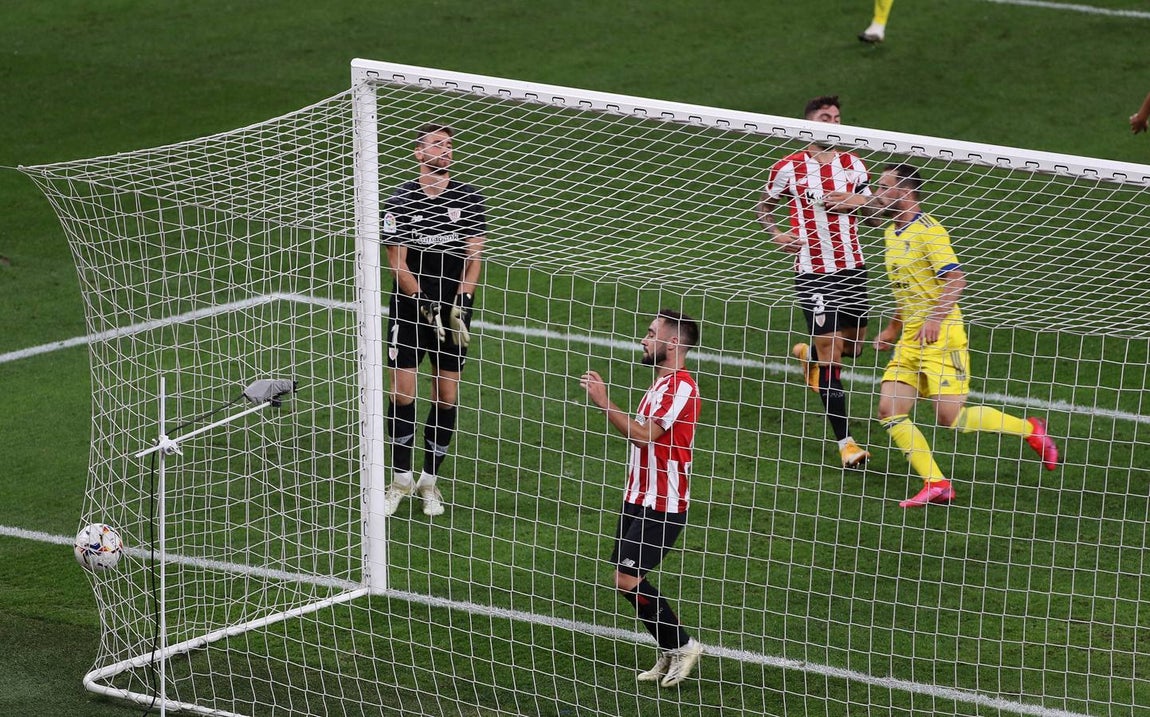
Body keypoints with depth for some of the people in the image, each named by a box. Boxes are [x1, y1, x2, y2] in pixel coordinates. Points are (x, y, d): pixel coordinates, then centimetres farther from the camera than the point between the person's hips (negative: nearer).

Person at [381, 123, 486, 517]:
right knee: (402, 394, -4)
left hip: (453, 311, 2)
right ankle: (401, 479, 10)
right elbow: (397, 262, -5)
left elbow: (474, 257, 1)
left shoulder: (468, 199, 2)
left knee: (446, 396, 3)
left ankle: (429, 479, 16)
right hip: (409, 308, -1)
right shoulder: (401, 201, -3)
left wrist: (459, 304, -13)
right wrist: (425, 303, -16)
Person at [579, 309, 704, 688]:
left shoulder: (681, 387, -17)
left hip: (662, 504, -10)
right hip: (640, 498, 10)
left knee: (628, 580, -12)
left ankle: (681, 645, 3)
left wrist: (603, 402, -19)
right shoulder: (661, 384, 16)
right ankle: (670, 654, 16)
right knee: (627, 580, 7)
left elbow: (644, 434, -22)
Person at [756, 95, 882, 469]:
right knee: (831, 349, -8)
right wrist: (776, 234, -9)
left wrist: (854, 202, -12)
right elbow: (763, 207, 10)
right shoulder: (789, 168, -3)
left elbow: (874, 209, 10)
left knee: (854, 345, 12)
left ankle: (808, 355, 48)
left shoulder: (852, 164, 7)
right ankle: (844, 441, -4)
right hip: (813, 271, -4)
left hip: (851, 266, 4)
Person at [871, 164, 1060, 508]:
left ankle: (1029, 429, 7)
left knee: (951, 417, -13)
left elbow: (956, 280, -19)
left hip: (940, 337, -9)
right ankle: (936, 484, -3)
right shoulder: (892, 232, 16)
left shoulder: (928, 231, -12)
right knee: (889, 410, -5)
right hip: (910, 339, 9)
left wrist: (935, 318, -31)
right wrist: (892, 330, 25)